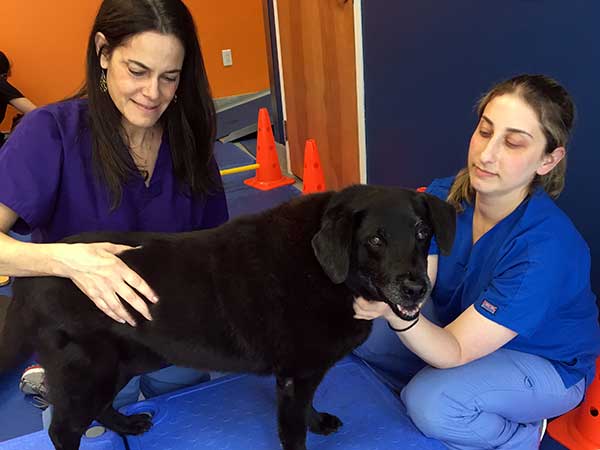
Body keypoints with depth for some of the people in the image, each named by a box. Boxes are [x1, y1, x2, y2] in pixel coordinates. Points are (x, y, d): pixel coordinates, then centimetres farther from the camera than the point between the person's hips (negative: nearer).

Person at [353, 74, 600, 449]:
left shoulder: (547, 248, -35)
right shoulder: (443, 196, -17)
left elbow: (455, 351, -33)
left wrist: (395, 311, -54)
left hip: (544, 361, -6)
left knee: (429, 404, -30)